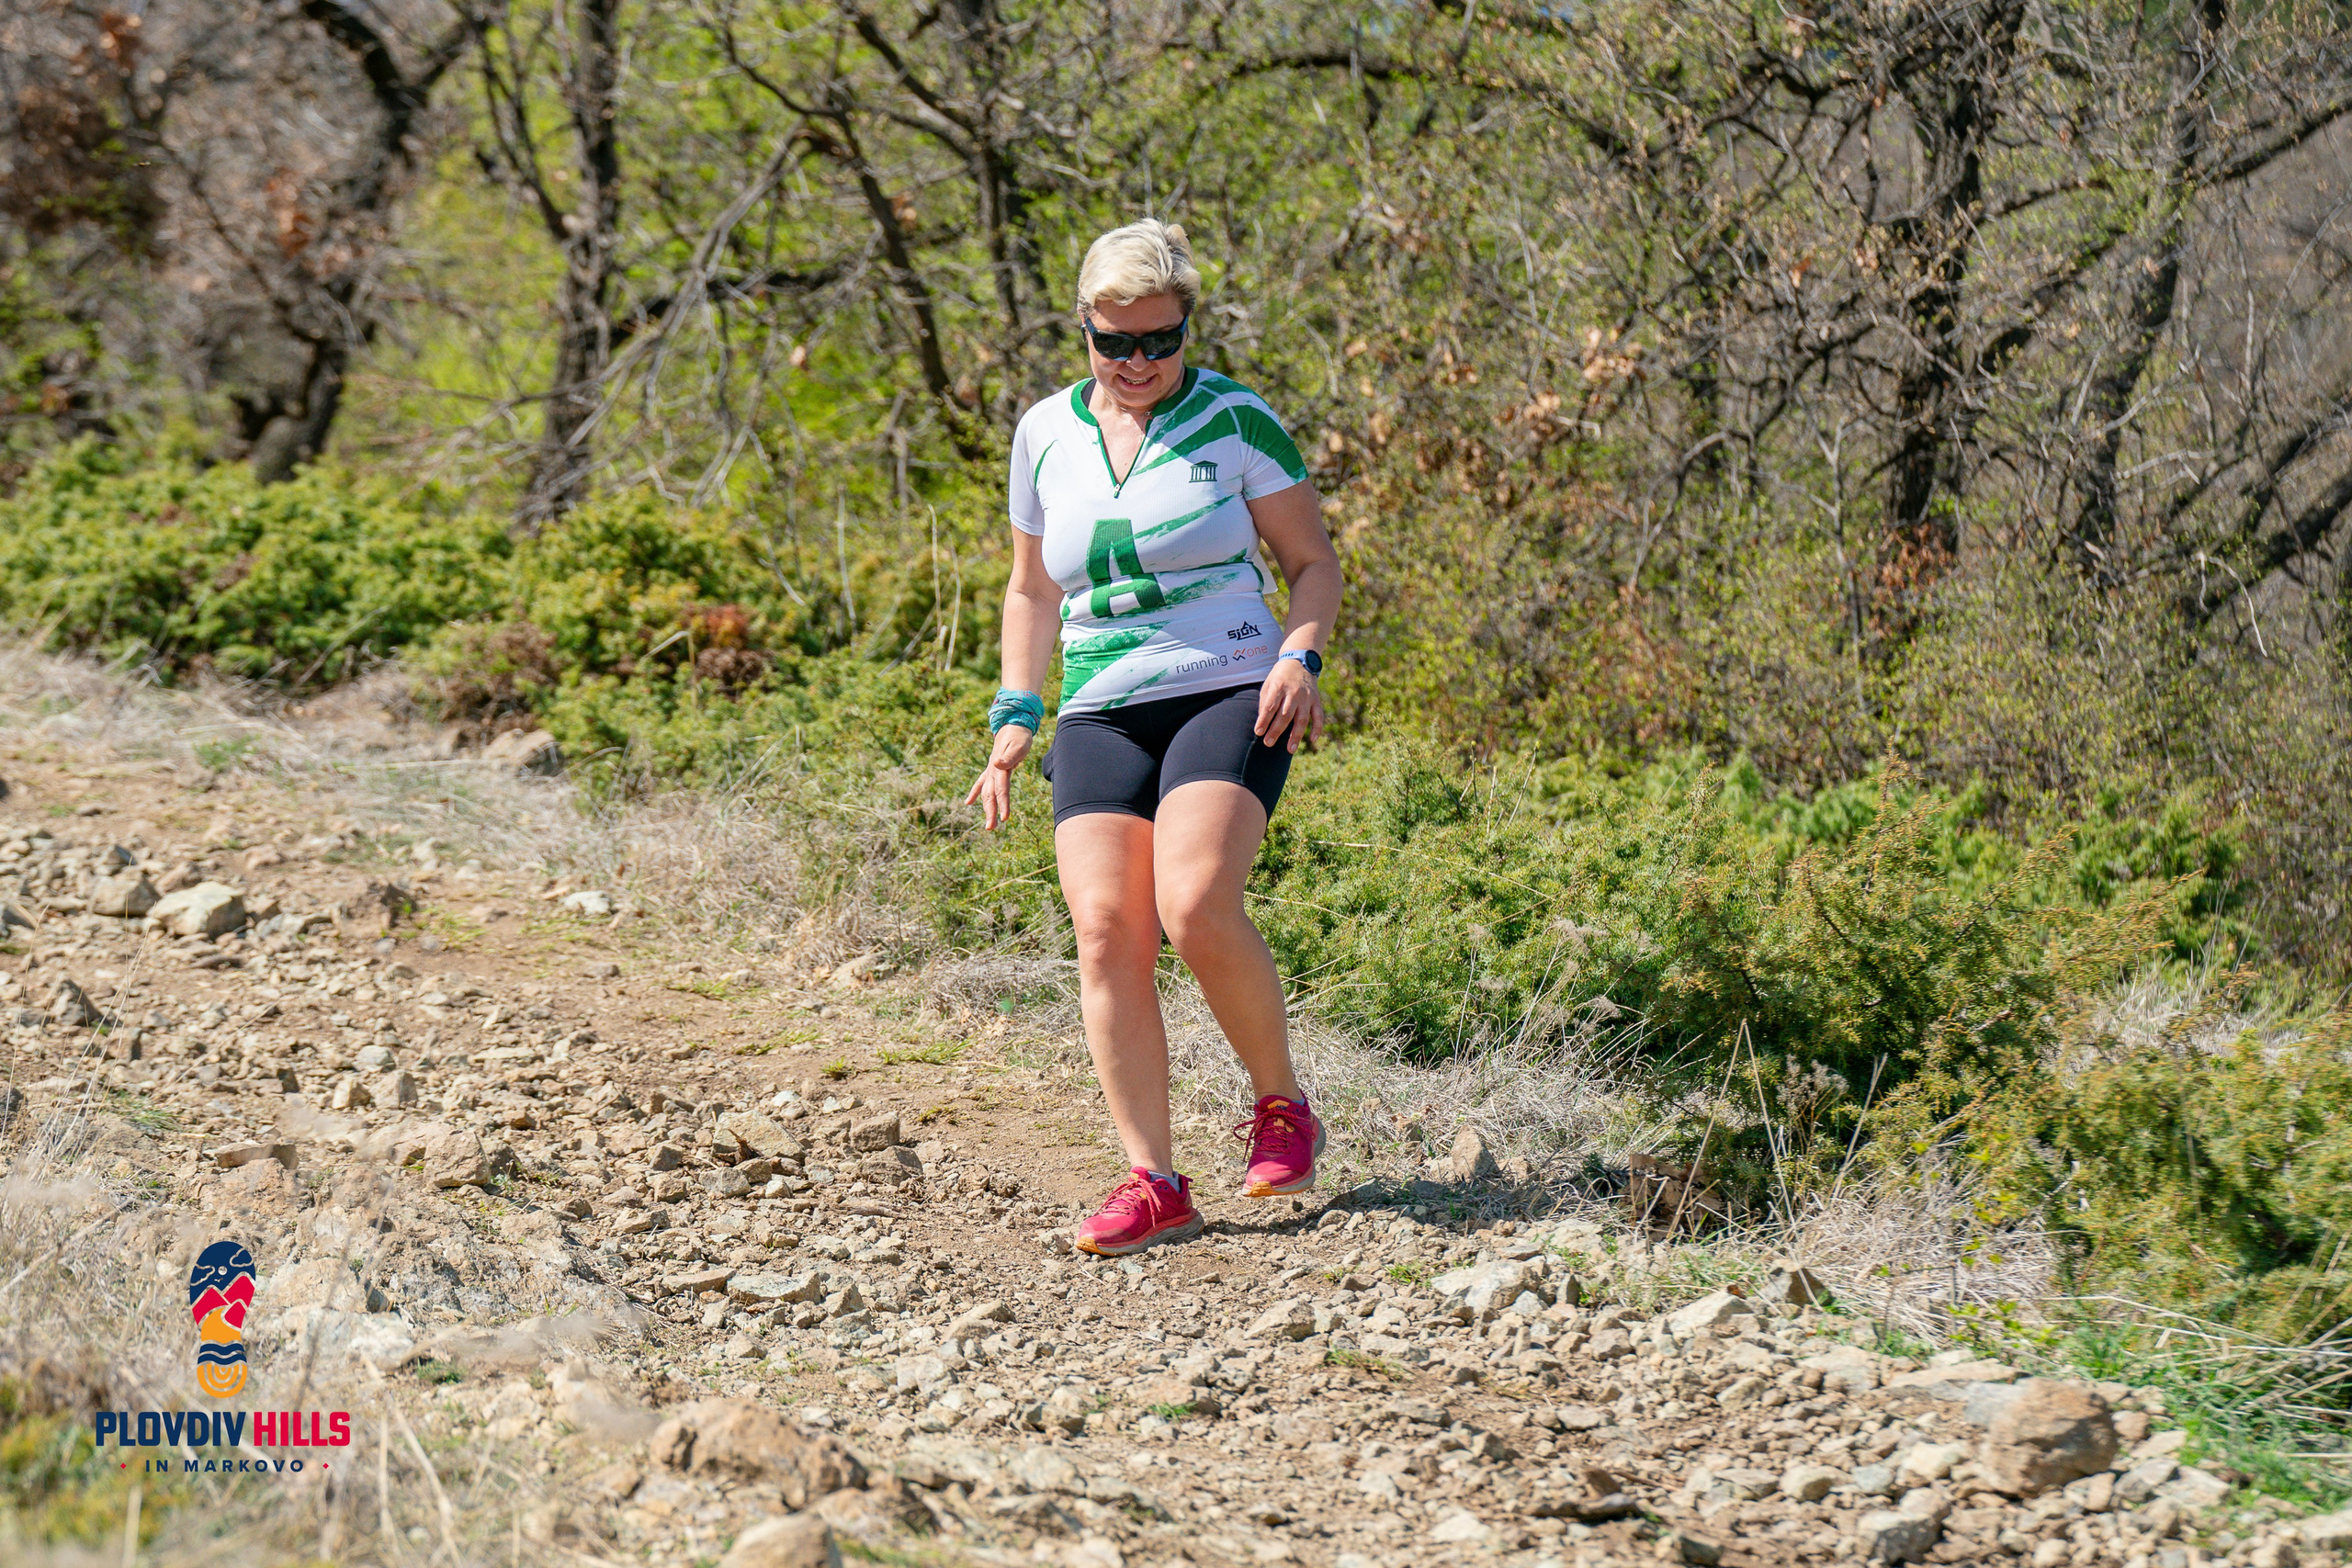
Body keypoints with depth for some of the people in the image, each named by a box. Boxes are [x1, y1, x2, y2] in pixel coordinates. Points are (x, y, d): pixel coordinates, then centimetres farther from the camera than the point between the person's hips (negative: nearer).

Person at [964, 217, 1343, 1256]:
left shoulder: (1236, 422, 0)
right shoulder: (1046, 435, 12)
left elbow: (1314, 562, 4)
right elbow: (1032, 590, 22)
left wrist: (1299, 655, -14)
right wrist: (1015, 719, 12)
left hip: (1226, 696, -4)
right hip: (1100, 715, 4)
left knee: (1194, 907, -25)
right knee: (1104, 930, -13)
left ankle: (1283, 1107, -1)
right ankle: (1154, 1183, -9)